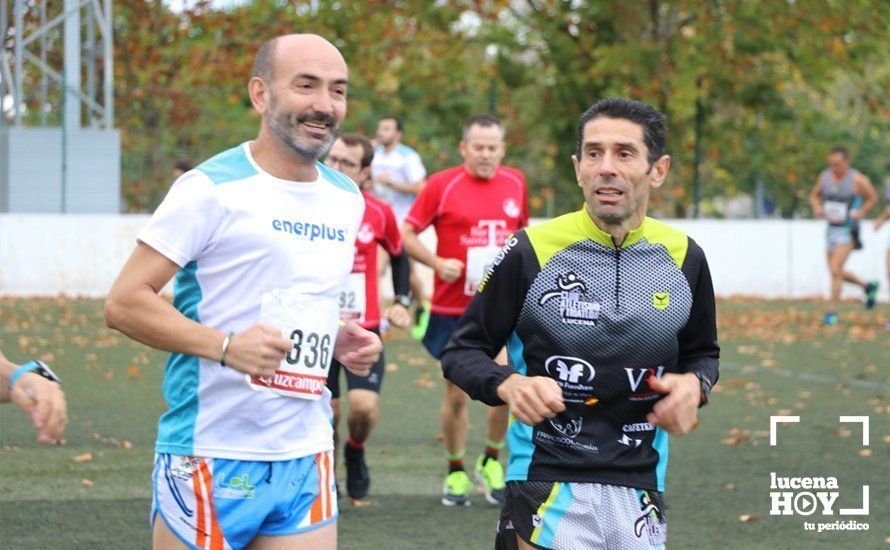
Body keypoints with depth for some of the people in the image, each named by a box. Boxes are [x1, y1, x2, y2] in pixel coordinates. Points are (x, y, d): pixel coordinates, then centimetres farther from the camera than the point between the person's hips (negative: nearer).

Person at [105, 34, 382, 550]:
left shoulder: (346, 199, 13)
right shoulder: (212, 189, -9)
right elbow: (124, 302, -12)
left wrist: (339, 339, 7)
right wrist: (225, 346, -23)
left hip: (308, 462, 6)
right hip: (211, 459, -6)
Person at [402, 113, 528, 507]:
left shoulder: (515, 183, 6)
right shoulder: (442, 185, -6)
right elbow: (406, 234, -3)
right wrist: (437, 262, -17)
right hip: (452, 308, -2)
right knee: (456, 395, 5)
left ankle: (492, 460, 7)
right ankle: (456, 472, 23)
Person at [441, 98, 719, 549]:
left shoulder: (683, 258, 4)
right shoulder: (530, 252, -7)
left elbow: (702, 353, 19)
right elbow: (462, 351, -1)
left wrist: (693, 385, -3)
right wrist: (509, 385, -21)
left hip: (640, 493, 4)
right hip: (547, 491, -4)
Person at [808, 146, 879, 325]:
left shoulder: (857, 179, -15)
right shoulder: (825, 176, -1)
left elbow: (872, 198, 0)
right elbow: (814, 195, 14)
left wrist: (860, 213, -14)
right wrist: (817, 208, -7)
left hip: (848, 231, -6)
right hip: (832, 229, 6)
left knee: (835, 270, -15)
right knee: (837, 272, 15)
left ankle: (832, 311, -6)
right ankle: (868, 287, 40)